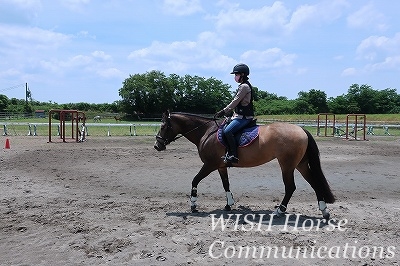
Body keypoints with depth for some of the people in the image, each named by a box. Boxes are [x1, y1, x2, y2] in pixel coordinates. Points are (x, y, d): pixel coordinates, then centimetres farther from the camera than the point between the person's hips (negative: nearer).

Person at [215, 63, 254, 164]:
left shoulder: (244, 86, -13)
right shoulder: (243, 86, 20)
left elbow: (235, 101, -17)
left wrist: (223, 111, -16)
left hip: (244, 117, -11)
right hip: (240, 115, 11)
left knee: (227, 131, -24)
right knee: (225, 129, 7)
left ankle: (234, 156, -21)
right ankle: (229, 152, 9)